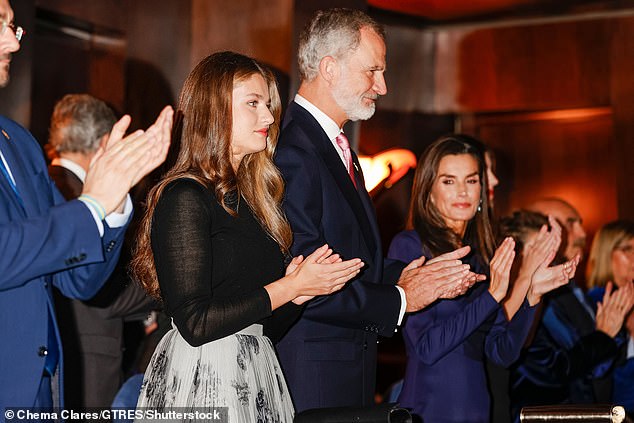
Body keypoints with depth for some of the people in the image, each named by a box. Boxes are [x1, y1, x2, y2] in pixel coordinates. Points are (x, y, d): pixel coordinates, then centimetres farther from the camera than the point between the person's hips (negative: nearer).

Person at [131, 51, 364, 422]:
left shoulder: (246, 198, 12)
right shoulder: (184, 197, -12)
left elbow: (264, 329, 13)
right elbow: (196, 324, -19)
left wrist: (300, 290, -6)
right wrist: (290, 287, -13)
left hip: (254, 380, 8)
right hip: (203, 375, -8)